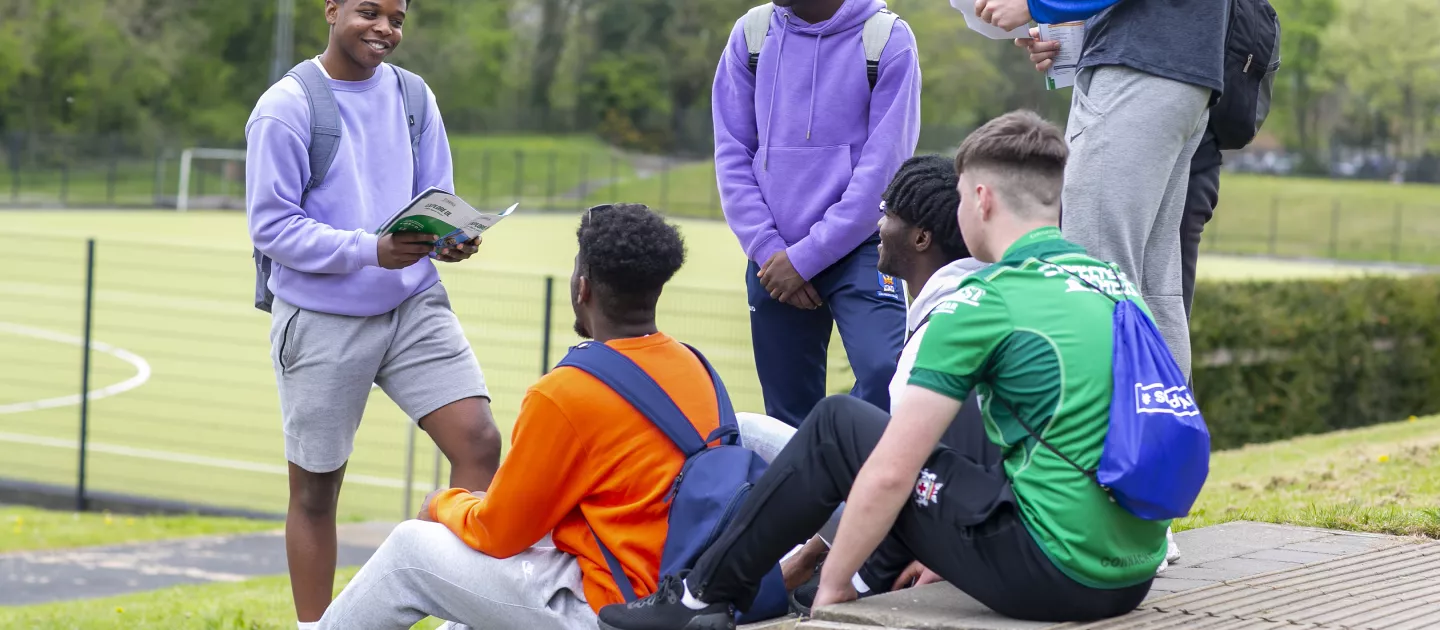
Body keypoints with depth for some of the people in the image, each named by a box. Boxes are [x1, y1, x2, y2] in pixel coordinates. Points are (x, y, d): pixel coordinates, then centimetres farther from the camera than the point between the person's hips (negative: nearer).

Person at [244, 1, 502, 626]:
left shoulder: (412, 96, 6)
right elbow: (272, 227, -14)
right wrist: (371, 249, -26)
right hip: (321, 321, -4)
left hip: (414, 305, 4)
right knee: (316, 487, 6)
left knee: (479, 441, -11)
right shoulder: (285, 109, -11)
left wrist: (450, 239, -12)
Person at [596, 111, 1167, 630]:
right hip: (1132, 577, 8)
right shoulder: (1118, 282, 14)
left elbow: (890, 474, -11)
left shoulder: (985, 300, -10)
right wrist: (945, 554, 30)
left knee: (836, 427, 7)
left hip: (1052, 575, -8)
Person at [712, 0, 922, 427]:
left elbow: (882, 167, -10)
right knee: (789, 415, 6)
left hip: (859, 247, -3)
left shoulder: (887, 39, -6)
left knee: (883, 370, -25)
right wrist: (768, 250, -5)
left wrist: (805, 258, -11)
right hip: (775, 260, 4)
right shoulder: (751, 35, 5)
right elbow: (732, 154, 6)